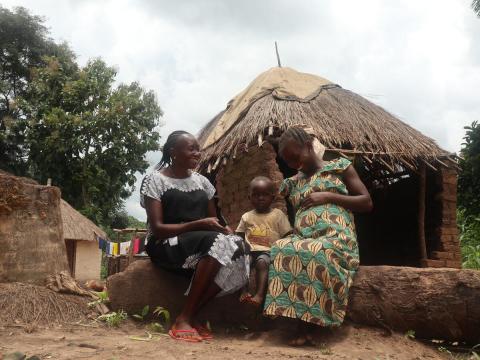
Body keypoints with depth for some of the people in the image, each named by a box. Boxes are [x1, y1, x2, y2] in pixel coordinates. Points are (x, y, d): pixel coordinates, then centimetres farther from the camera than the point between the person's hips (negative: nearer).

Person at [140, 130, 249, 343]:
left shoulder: (201, 181, 14)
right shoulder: (155, 180, -4)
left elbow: (213, 219, 18)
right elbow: (157, 228, -13)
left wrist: (223, 228, -7)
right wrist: (198, 224, -22)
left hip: (202, 243, 6)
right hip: (166, 245, -6)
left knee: (235, 245, -26)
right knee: (217, 242, -34)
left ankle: (189, 317, -18)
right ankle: (184, 318, -24)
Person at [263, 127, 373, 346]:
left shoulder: (339, 167, 13)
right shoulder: (293, 183, 24)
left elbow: (367, 203, 7)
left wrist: (328, 196, -3)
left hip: (335, 239, -3)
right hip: (302, 241, 4)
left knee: (315, 256, -38)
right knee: (280, 250, -32)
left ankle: (306, 325, -22)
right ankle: (304, 324, -28)